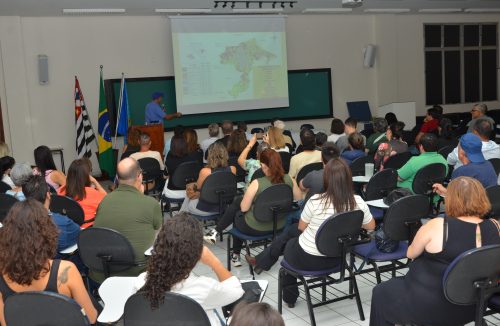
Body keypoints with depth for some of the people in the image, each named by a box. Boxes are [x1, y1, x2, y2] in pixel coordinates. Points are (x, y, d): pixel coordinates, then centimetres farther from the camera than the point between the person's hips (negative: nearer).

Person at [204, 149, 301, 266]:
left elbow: (244, 208, -16)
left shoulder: (257, 183, -25)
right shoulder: (289, 180, -12)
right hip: (279, 226, 5)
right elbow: (299, 199, 4)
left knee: (236, 213, 30)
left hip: (255, 228, -5)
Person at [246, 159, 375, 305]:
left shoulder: (315, 201, -25)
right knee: (292, 230, 27)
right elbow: (371, 227, 2)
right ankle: (262, 261, 44)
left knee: (287, 244, 33)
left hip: (306, 259, -4)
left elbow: (301, 227, -6)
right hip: (335, 259, 4)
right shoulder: (358, 202, -16)